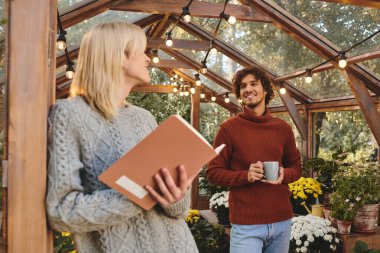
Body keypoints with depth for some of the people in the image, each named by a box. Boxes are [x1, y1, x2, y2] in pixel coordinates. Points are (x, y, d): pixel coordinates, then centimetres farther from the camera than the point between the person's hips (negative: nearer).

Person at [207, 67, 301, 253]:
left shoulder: (283, 128, 6)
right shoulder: (229, 128, -5)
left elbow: (296, 167, 15)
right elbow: (213, 172, -4)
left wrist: (283, 175, -7)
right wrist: (245, 175, -20)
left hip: (282, 220, 5)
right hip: (246, 224, -4)